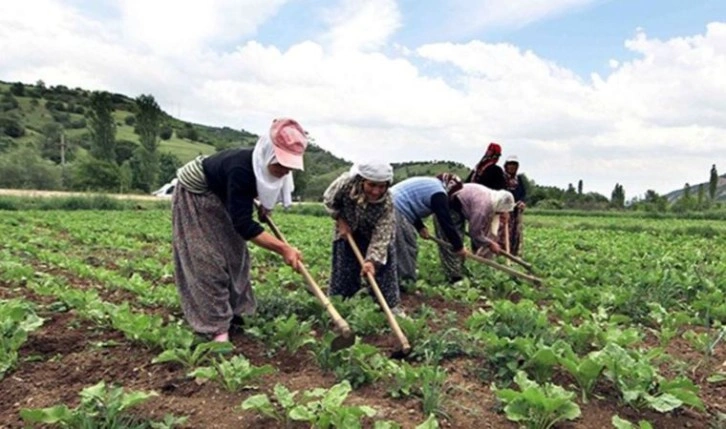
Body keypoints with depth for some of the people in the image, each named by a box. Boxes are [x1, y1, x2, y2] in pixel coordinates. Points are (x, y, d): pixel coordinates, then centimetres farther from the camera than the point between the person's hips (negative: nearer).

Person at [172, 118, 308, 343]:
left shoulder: (264, 166, -17)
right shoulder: (241, 169, -41)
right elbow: (244, 224, -41)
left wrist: (263, 206, -6)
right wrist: (283, 248, -44)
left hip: (220, 198, 8)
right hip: (194, 196, -8)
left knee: (233, 252, 8)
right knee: (207, 259, -10)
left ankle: (233, 311, 19)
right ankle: (216, 326, -6)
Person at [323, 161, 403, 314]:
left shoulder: (387, 203, -36)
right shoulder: (346, 183, -36)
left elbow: (382, 234, -37)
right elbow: (329, 200, -14)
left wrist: (372, 260, -48)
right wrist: (341, 221, -18)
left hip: (372, 234, 0)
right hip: (347, 230, 1)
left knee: (383, 264, -3)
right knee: (343, 269, 6)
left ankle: (391, 305, 11)